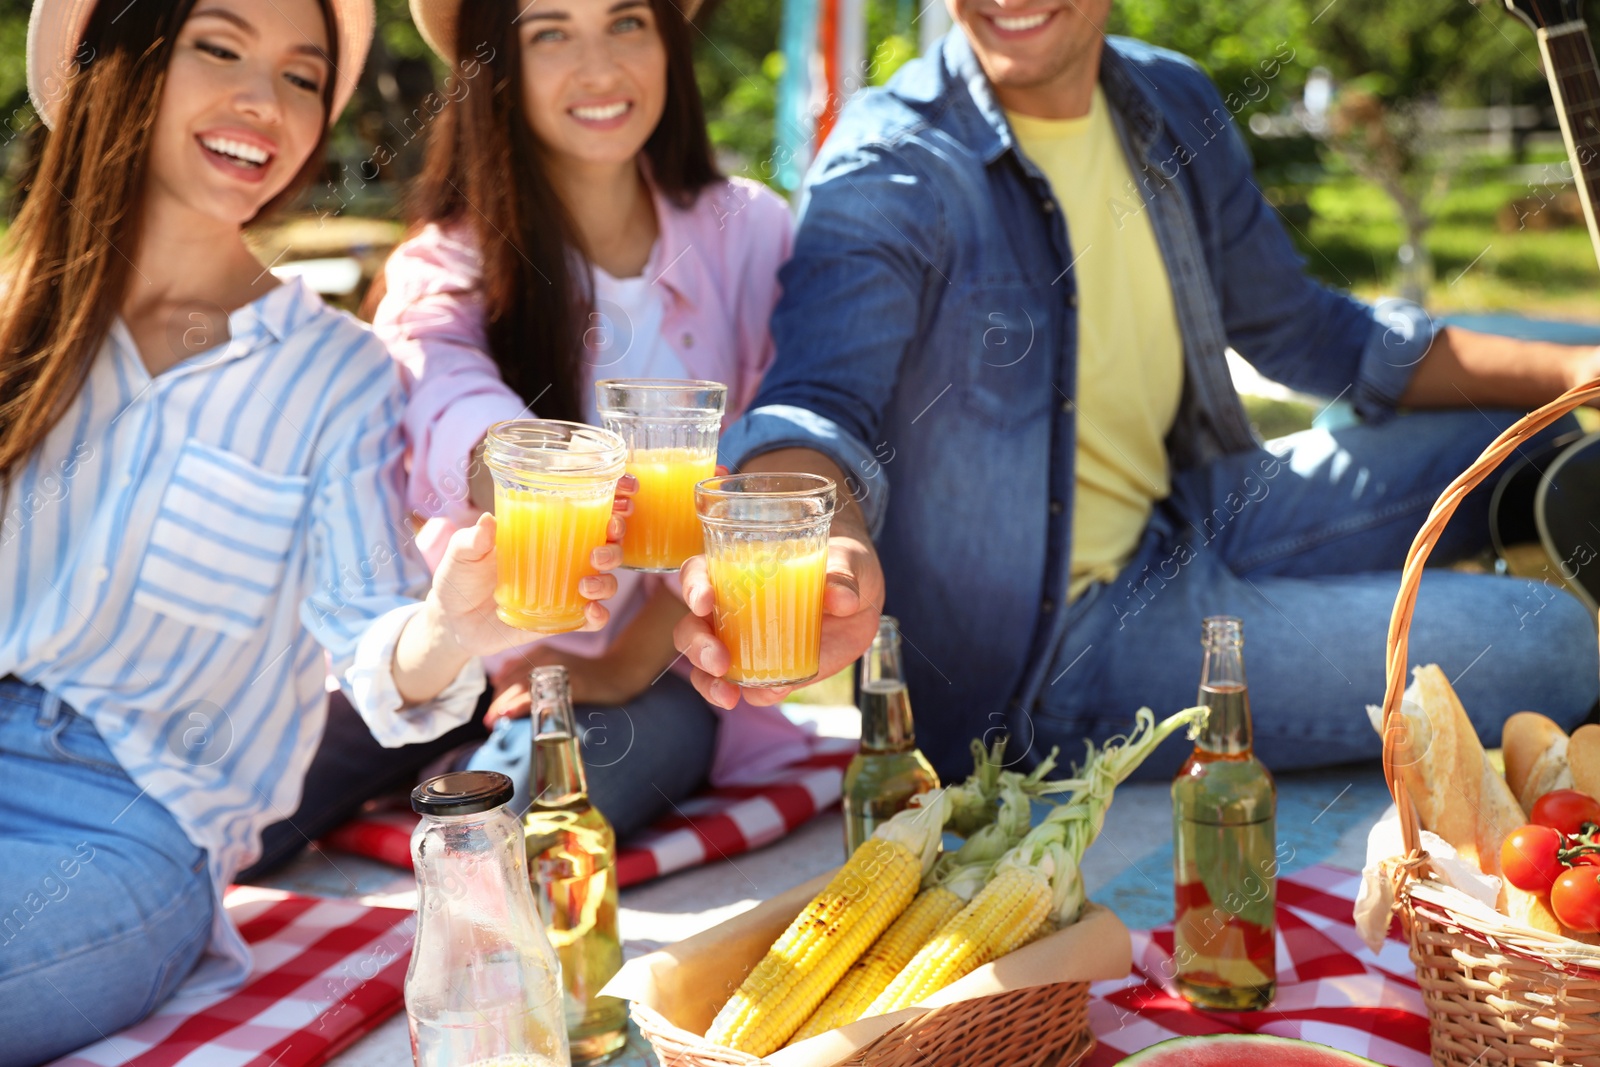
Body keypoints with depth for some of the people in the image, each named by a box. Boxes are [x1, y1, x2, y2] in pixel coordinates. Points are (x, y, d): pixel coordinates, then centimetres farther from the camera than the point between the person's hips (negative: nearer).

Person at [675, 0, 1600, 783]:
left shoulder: (1175, 108, 5)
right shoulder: (891, 166, -17)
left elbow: (1300, 329, 15)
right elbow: (822, 398, -33)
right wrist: (814, 557, -57)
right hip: (1043, 654, -8)